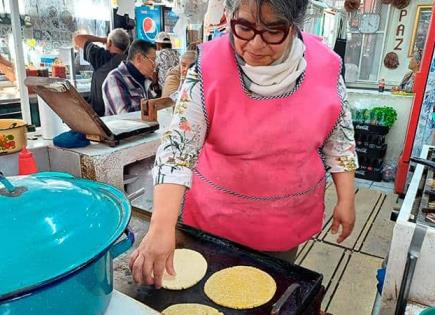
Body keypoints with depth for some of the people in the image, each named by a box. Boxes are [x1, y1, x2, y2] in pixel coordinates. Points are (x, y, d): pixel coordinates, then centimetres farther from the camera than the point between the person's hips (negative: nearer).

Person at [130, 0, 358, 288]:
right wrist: (161, 227, -30)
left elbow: (339, 137, 0)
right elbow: (177, 147, -22)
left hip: (289, 217, 2)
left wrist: (346, 199, 0)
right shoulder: (209, 68, -19)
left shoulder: (325, 66, -11)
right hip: (219, 213, -1)